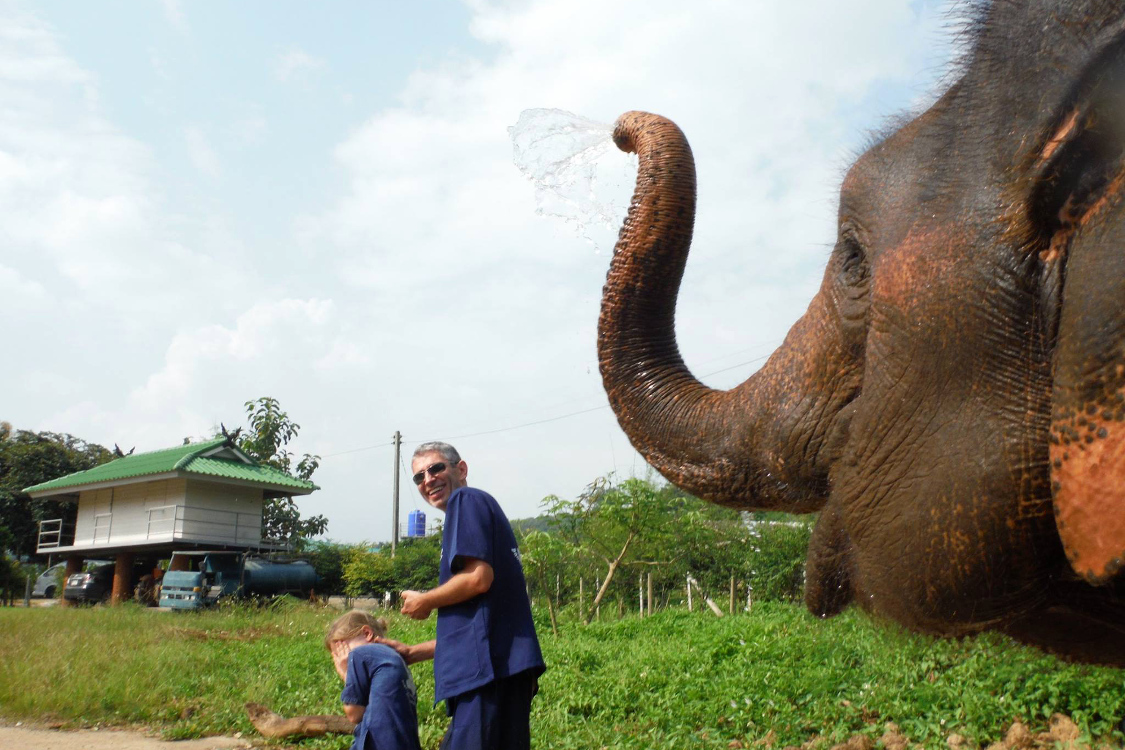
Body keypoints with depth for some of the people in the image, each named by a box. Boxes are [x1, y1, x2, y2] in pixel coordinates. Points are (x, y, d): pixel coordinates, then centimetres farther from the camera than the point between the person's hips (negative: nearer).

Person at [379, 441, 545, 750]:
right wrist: (412, 652, 28)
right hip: (504, 667, 10)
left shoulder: (468, 500, -1)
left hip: (489, 666, -10)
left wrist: (424, 602, 0)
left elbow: (479, 577, -17)